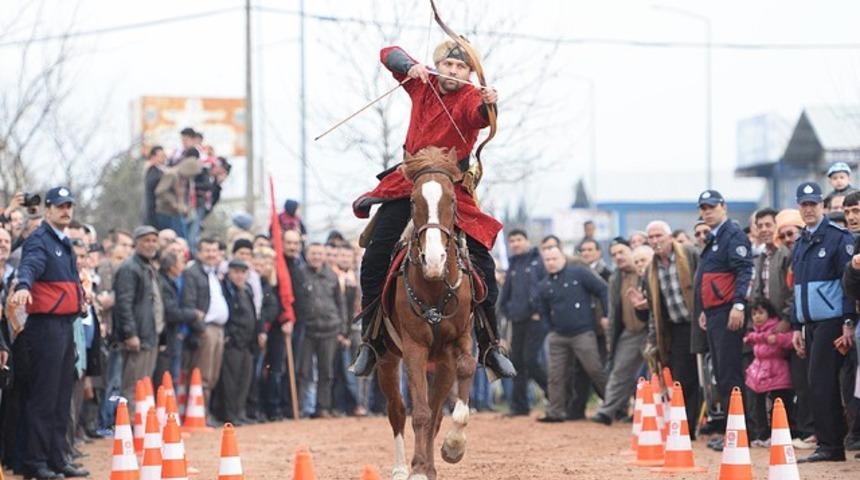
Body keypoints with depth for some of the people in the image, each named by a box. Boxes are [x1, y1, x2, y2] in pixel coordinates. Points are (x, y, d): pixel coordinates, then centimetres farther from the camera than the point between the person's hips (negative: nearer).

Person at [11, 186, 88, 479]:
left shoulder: (65, 244, 20)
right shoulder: (39, 241, -9)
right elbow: (29, 266, -29)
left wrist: (80, 297, 17)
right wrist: (23, 287, -47)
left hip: (66, 324, 9)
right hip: (45, 324, -9)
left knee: (62, 397, 12)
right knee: (42, 397, -9)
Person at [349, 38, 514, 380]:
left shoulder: (470, 98, -15)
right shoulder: (422, 83, -2)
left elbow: (479, 114, -38)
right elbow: (388, 55, 3)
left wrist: (488, 105, -62)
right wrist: (410, 66, -18)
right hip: (409, 179, 3)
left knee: (481, 262, -10)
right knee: (375, 256, -3)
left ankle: (490, 346, 3)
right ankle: (371, 342, 10)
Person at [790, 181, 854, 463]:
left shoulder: (838, 237, -6)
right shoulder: (800, 244, 17)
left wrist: (849, 322, -16)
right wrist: (797, 327, 19)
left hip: (831, 321, -8)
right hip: (810, 323, 8)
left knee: (820, 383, -11)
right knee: (821, 385, 7)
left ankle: (829, 446, -7)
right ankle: (833, 445, 11)